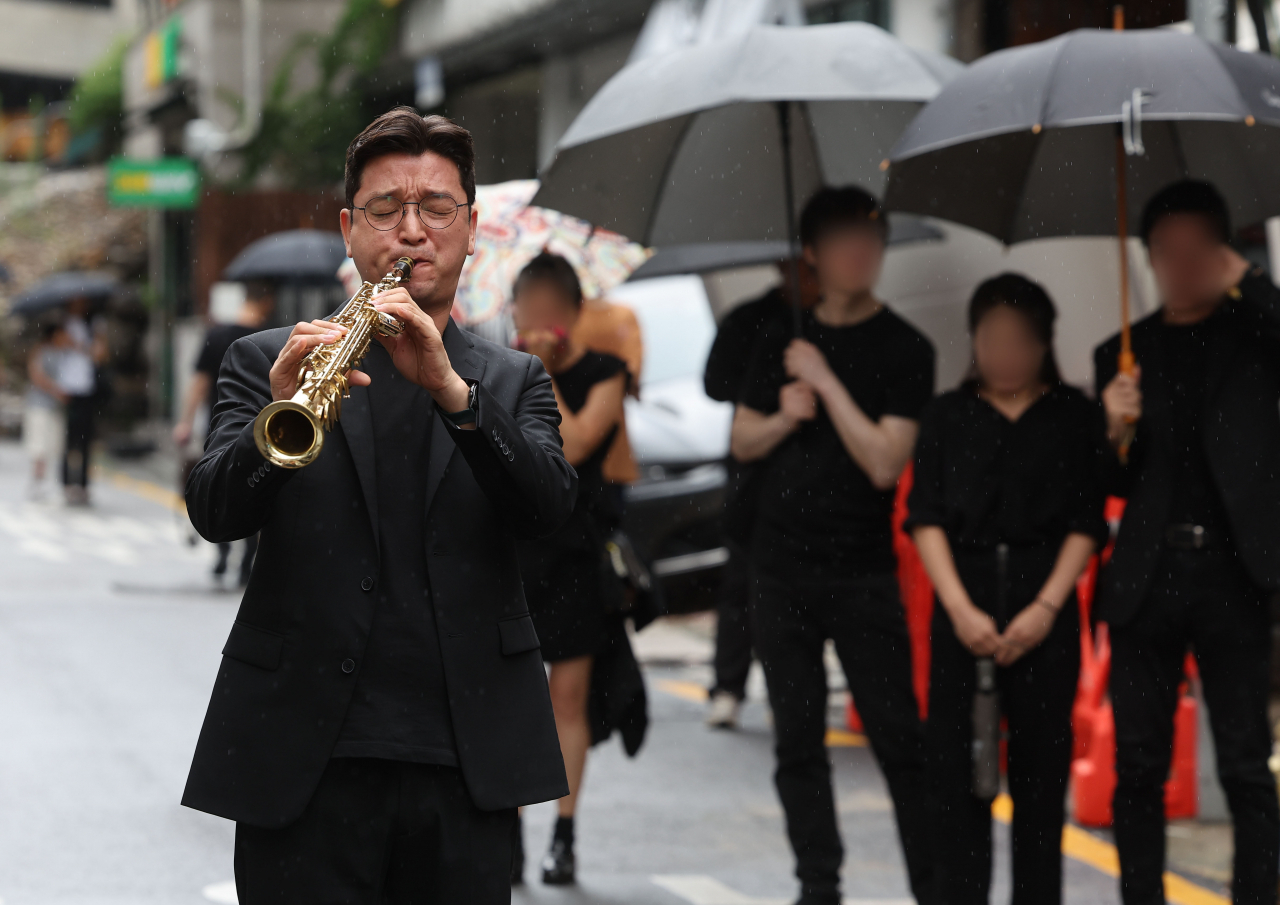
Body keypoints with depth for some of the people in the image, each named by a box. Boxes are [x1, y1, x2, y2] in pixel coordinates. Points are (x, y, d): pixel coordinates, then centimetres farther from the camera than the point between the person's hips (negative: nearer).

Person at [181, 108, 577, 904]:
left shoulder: (515, 381, 14)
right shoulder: (266, 361, 9)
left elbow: (550, 505, -5)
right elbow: (216, 513, -6)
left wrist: (451, 388, -20)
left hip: (466, 763, 1)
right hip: (306, 763, -1)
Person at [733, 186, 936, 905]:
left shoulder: (905, 349, -4)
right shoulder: (783, 346, 11)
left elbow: (885, 462, -13)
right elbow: (742, 443, 15)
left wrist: (827, 383, -14)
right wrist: (784, 419, -5)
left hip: (864, 572, -4)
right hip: (782, 570, 4)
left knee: (899, 738, -7)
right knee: (798, 744, 5)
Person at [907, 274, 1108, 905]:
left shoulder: (1075, 417, 8)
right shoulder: (947, 416, 11)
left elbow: (1086, 523, 2)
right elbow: (925, 518, 4)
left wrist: (1046, 608, -10)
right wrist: (959, 608, -8)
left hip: (1045, 610, -1)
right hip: (963, 604, 1)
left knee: (1041, 767, -1)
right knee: (955, 764, -4)